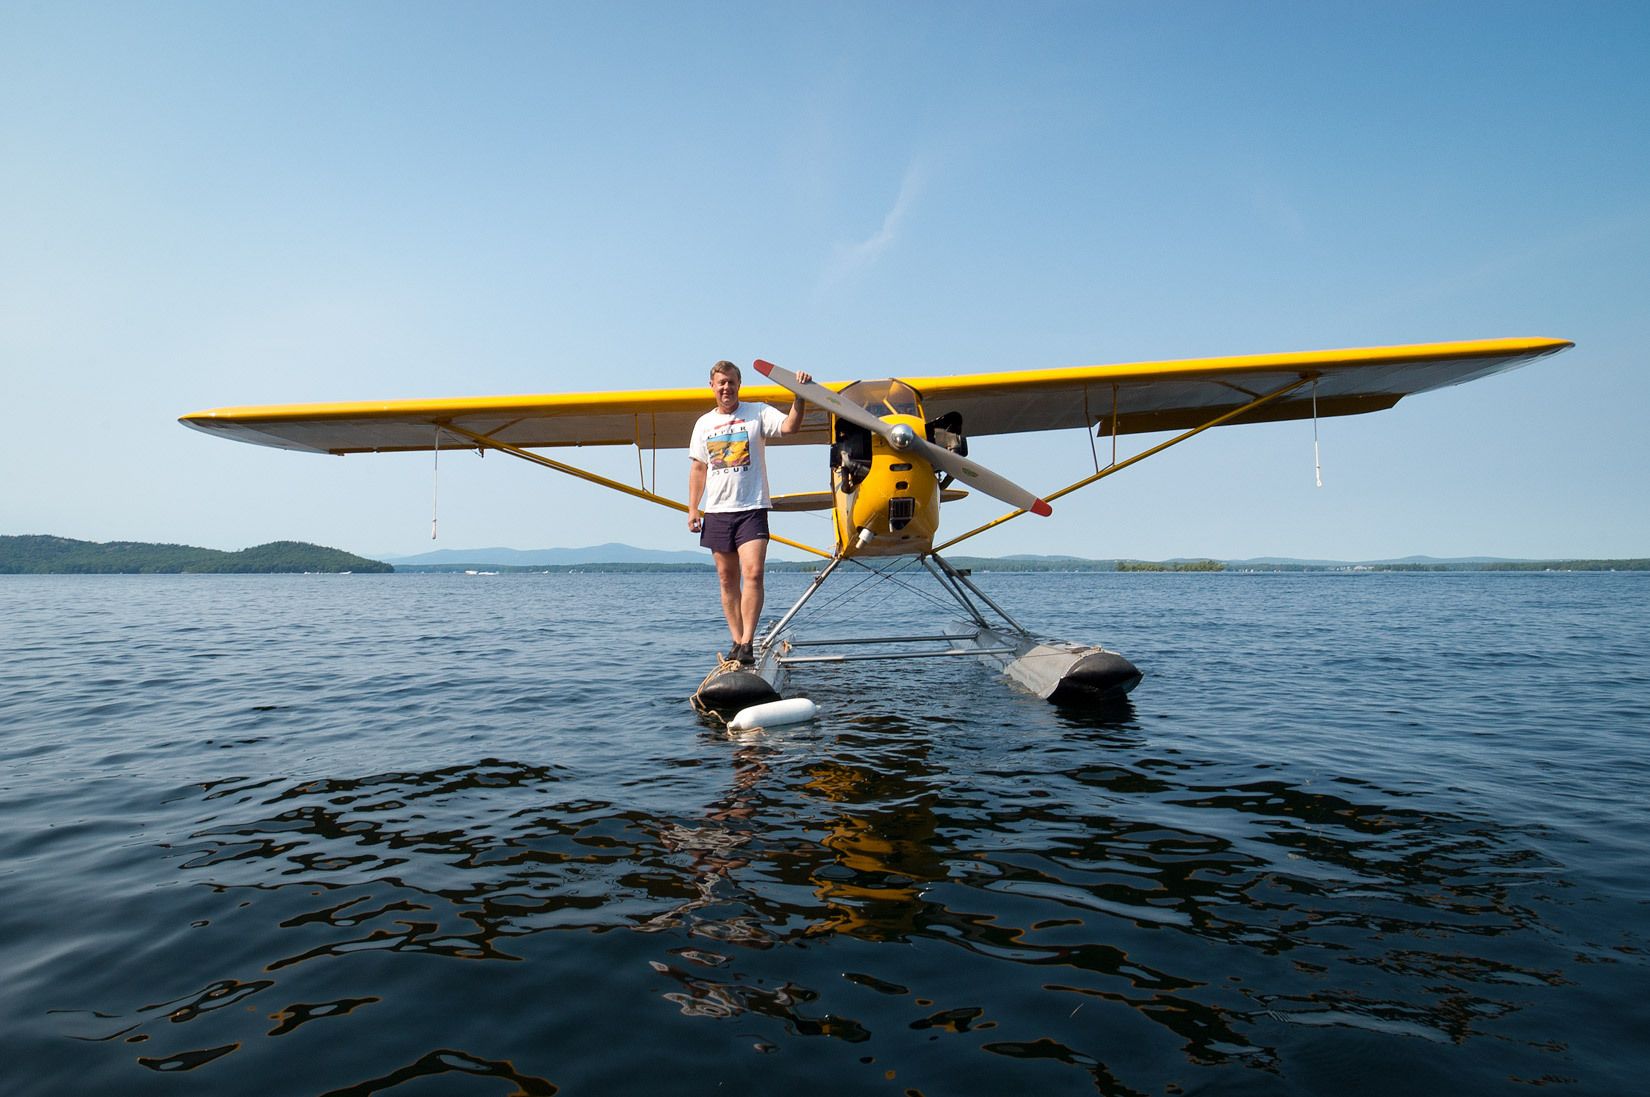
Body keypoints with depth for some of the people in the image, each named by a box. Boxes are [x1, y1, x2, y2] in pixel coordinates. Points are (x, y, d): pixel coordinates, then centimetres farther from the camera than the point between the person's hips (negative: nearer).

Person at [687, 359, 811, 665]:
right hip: (716, 510, 4)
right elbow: (698, 469, 14)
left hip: (752, 507, -4)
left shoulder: (758, 413, 3)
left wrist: (799, 396, -27)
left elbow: (789, 426, -14)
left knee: (753, 573, -16)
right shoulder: (704, 424, 13)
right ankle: (737, 641, 13)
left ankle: (748, 643, -13)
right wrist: (693, 509, 7)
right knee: (727, 579, 6)